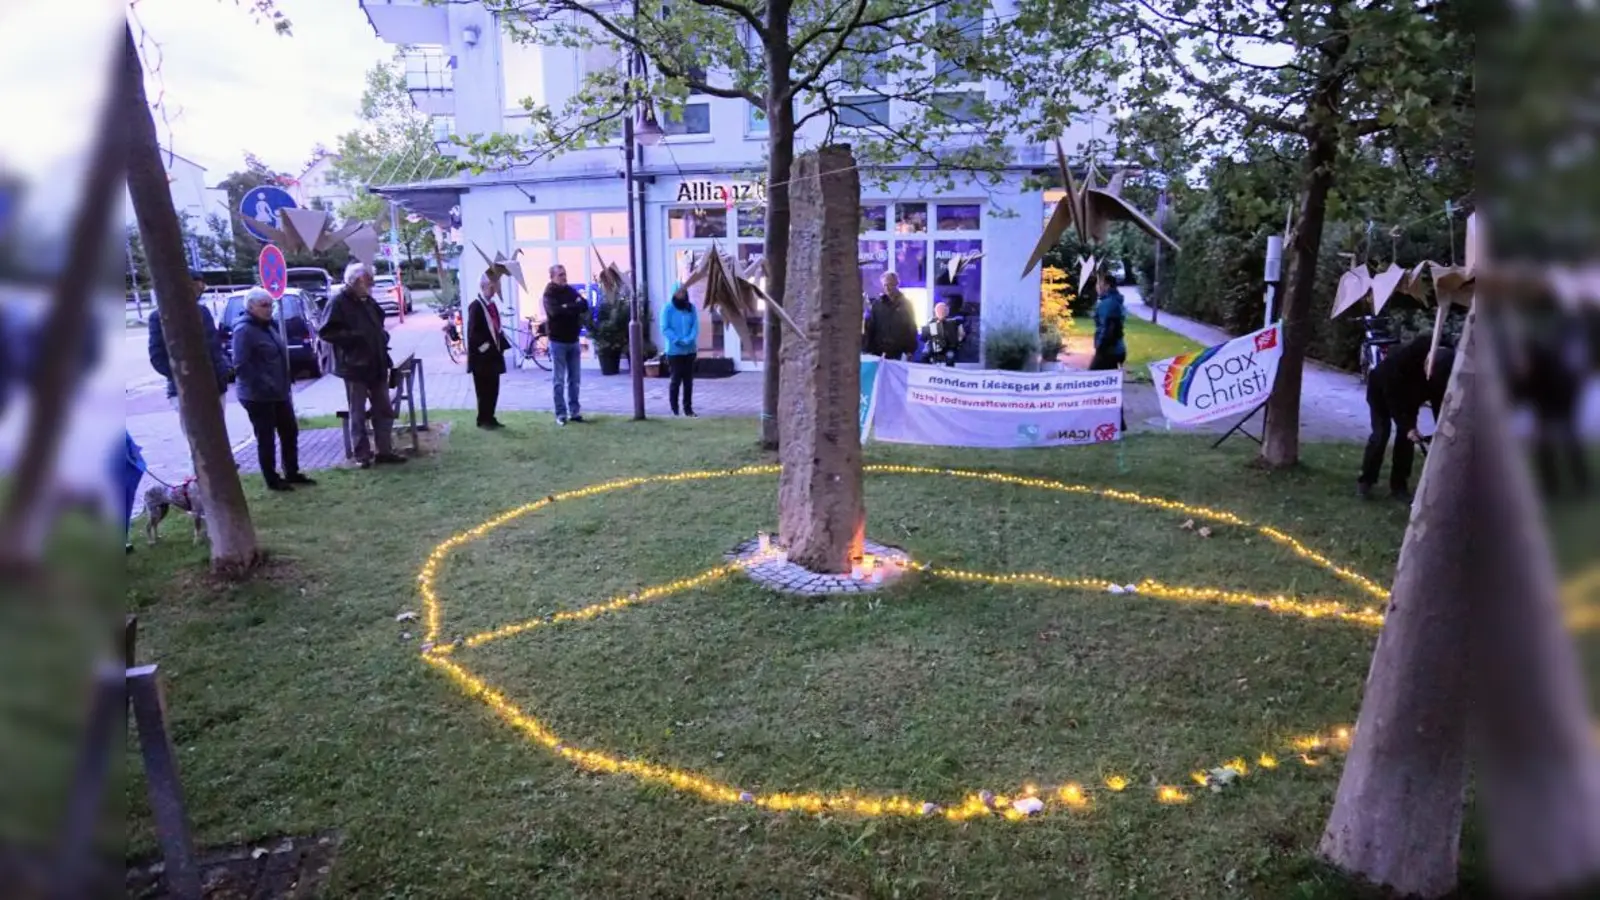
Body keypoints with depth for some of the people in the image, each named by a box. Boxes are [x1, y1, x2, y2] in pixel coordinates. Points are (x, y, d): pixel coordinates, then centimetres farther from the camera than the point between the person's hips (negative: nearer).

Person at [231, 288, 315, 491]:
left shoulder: (269, 326, 13)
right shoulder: (244, 330, -15)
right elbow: (241, 365, -22)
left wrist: (284, 386, 18)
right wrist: (264, 385, -25)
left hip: (279, 394, 9)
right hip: (258, 396, -9)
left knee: (290, 432, 13)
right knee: (266, 438, 2)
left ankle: (292, 473, 25)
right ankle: (273, 480, 11)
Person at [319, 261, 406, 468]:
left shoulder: (368, 301, 13)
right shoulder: (338, 302, -9)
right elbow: (326, 332, -14)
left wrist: (383, 336, 10)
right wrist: (352, 336, -22)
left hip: (377, 364, 7)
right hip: (355, 366, -7)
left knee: (384, 410, 9)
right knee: (358, 414, 2)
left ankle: (385, 451, 17)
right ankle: (362, 455, 9)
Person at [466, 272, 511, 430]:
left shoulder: (492, 304, 12)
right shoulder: (475, 306, -12)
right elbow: (472, 332, -18)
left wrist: (501, 346, 8)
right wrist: (485, 348, -18)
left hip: (494, 355, 8)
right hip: (482, 357, -8)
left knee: (493, 389, 11)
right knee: (484, 390, 0)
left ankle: (490, 418, 19)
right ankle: (483, 420, 9)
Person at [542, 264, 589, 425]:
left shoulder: (571, 291, 8)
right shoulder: (549, 294, -6)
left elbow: (585, 305, -4)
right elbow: (555, 311, -24)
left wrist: (566, 308, -19)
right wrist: (574, 308, -16)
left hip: (573, 340, 5)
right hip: (558, 341, -5)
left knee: (574, 379, 7)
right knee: (559, 380, 0)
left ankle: (574, 411, 14)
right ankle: (561, 413, 3)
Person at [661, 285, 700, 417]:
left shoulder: (691, 308, 5)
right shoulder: (667, 309, -6)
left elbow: (695, 326, 0)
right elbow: (665, 329, -11)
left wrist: (689, 339, -17)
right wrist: (678, 340, -21)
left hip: (690, 350, 4)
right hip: (674, 350, -4)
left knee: (688, 380, 7)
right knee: (676, 379, -2)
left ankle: (688, 408, 15)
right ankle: (674, 409, 10)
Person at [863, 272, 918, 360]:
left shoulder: (906, 304, 5)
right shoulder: (877, 304, 8)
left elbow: (912, 329, 3)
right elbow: (870, 328, 5)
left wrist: (910, 351, -5)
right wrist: (869, 350, -2)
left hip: (899, 354, -1)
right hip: (879, 353, 1)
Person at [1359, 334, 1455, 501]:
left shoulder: (1443, 365, -29)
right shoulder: (1403, 357, -43)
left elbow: (1438, 398, -18)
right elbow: (1391, 395, -33)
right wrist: (1407, 426, -36)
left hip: (1409, 395, 4)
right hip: (1383, 390, -4)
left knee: (1406, 438, -3)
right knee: (1381, 434, -11)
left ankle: (1399, 486, 6)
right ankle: (1365, 481, 2)